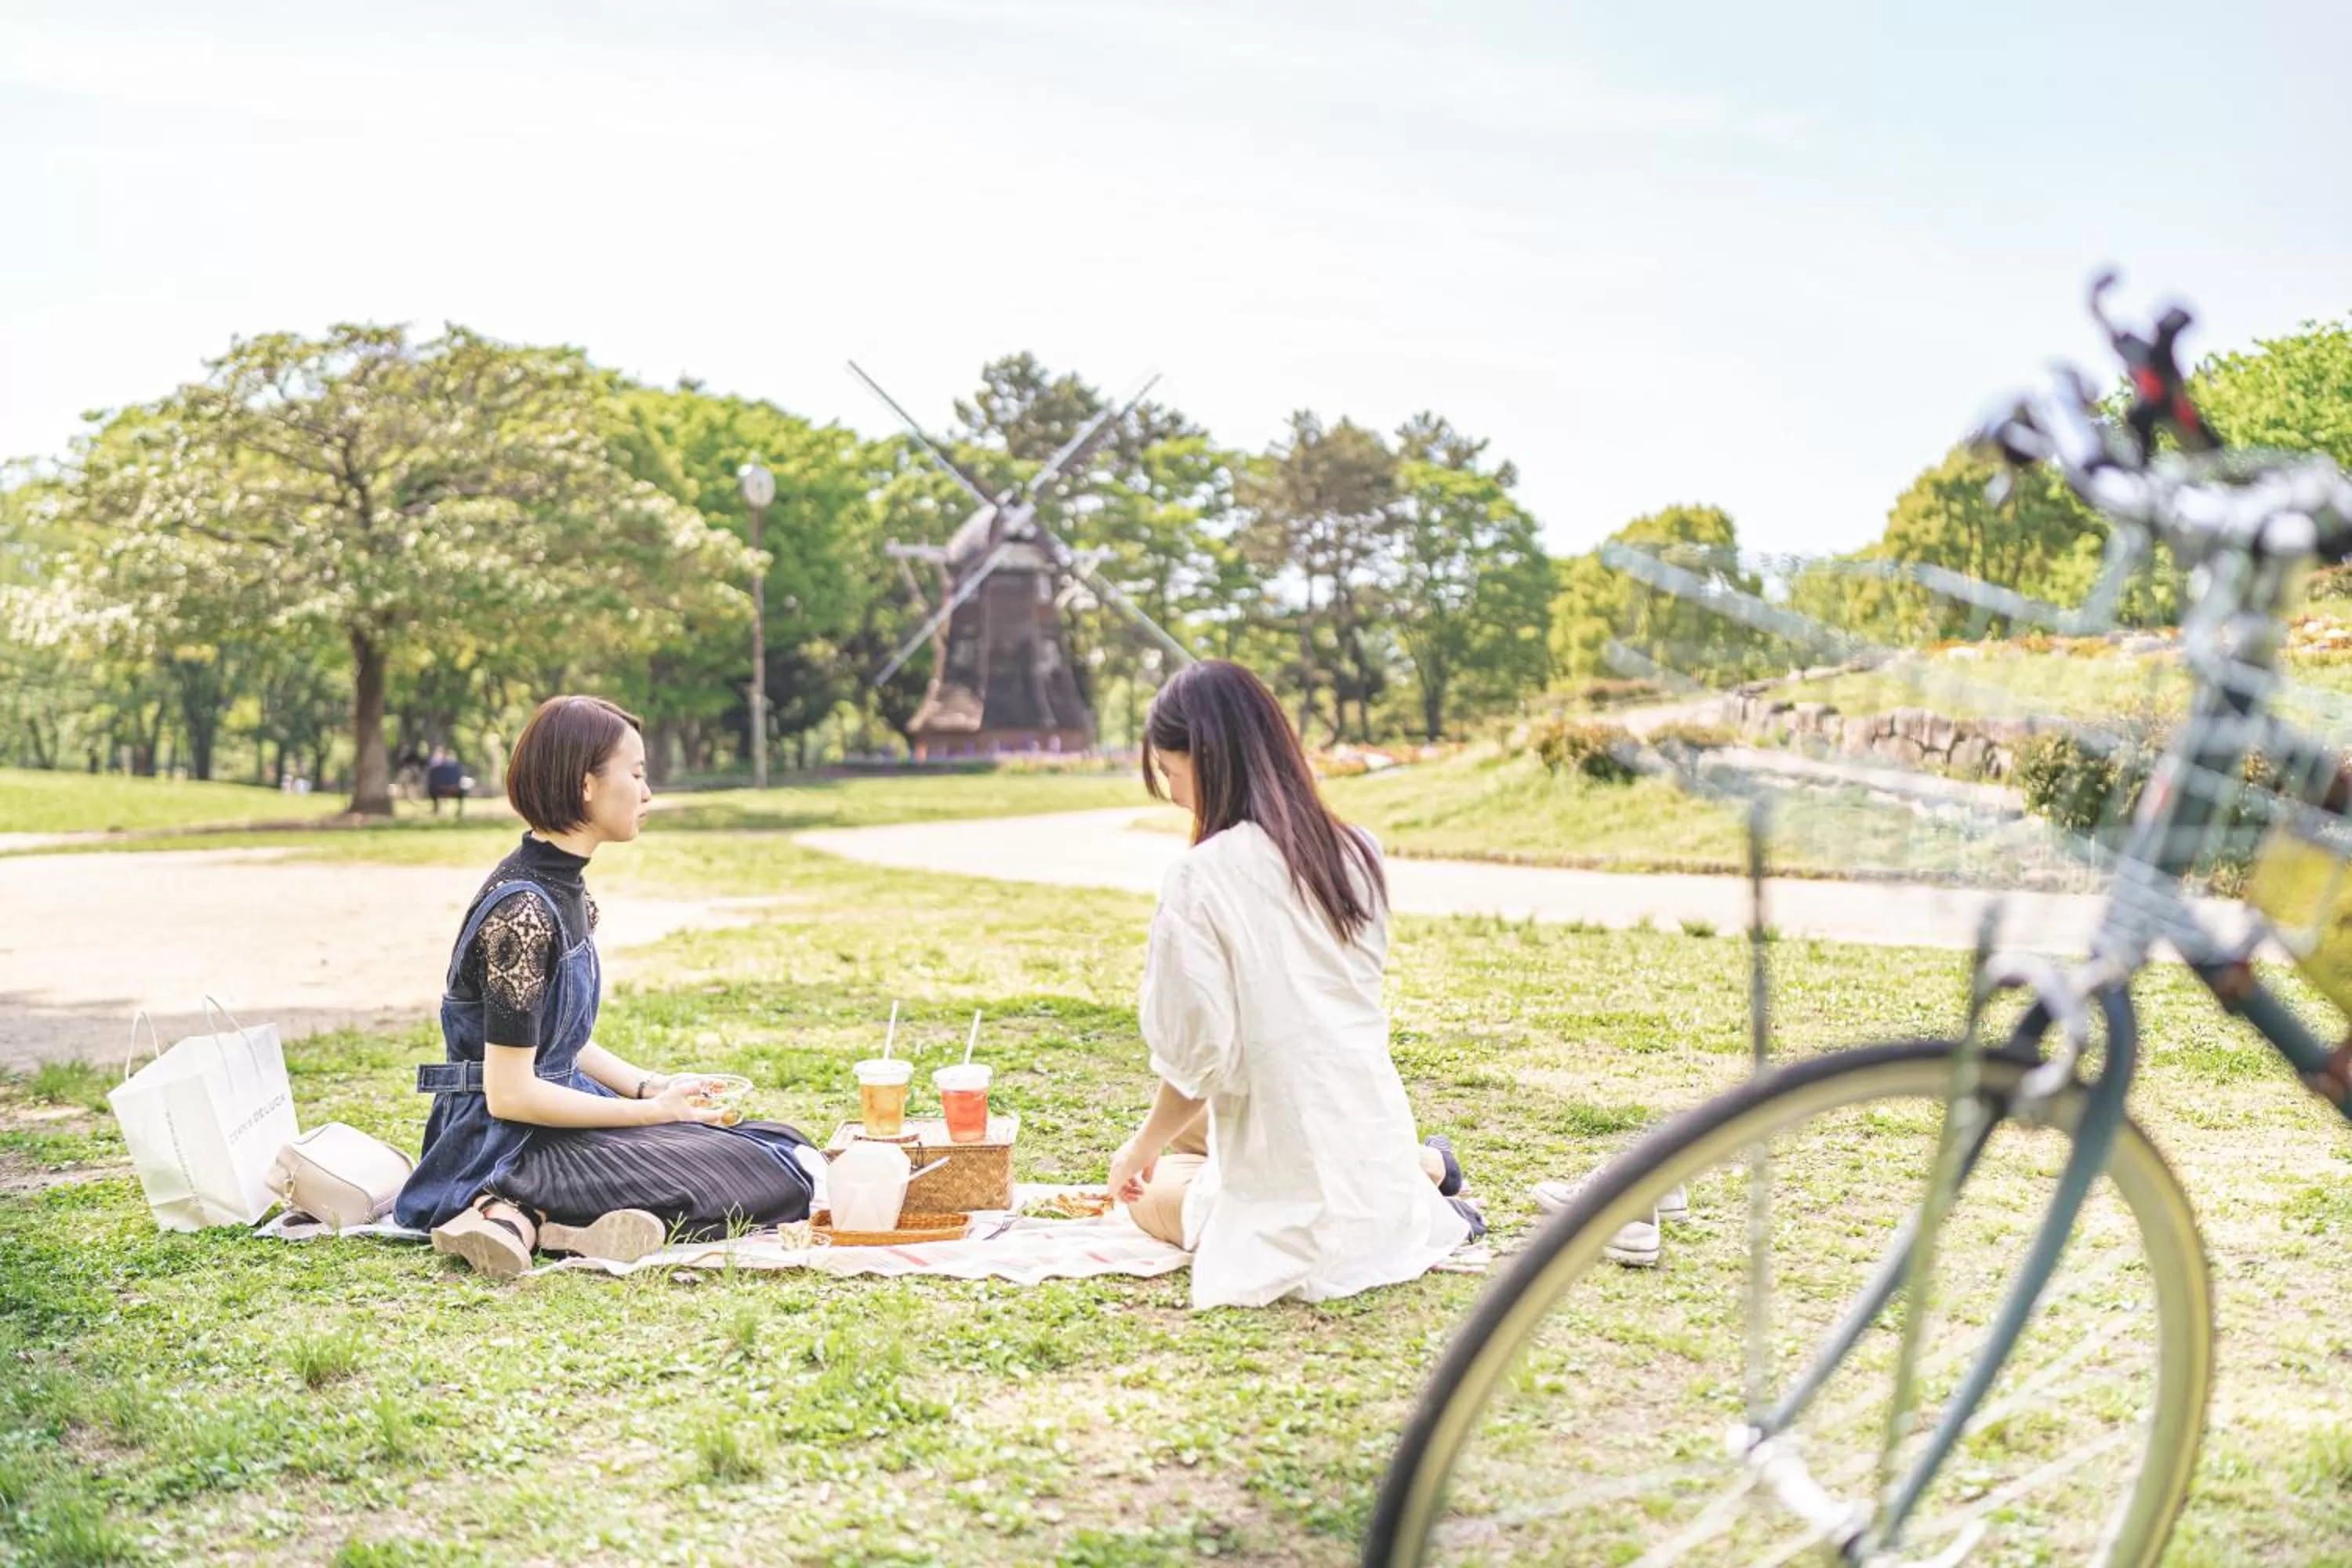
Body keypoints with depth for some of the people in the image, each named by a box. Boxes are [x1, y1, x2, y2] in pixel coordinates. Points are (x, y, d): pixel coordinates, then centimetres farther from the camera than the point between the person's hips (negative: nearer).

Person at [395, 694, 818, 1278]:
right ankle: (523, 1209, -20)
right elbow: (509, 1093, -21)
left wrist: (650, 1085, 3)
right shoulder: (523, 911, -19)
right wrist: (652, 1110, -15)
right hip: (507, 1140, -10)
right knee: (776, 1175, -15)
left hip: (553, 1112, 10)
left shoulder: (566, 890, 10)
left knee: (785, 1149, 6)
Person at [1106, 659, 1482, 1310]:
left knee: (1150, 1187, 23)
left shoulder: (1203, 874, -17)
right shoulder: (1358, 852, 3)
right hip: (1380, 1149, 8)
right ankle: (1421, 1170, 13)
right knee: (1191, 1128, 31)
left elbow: (1198, 1059, -17)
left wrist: (1140, 1149, 3)